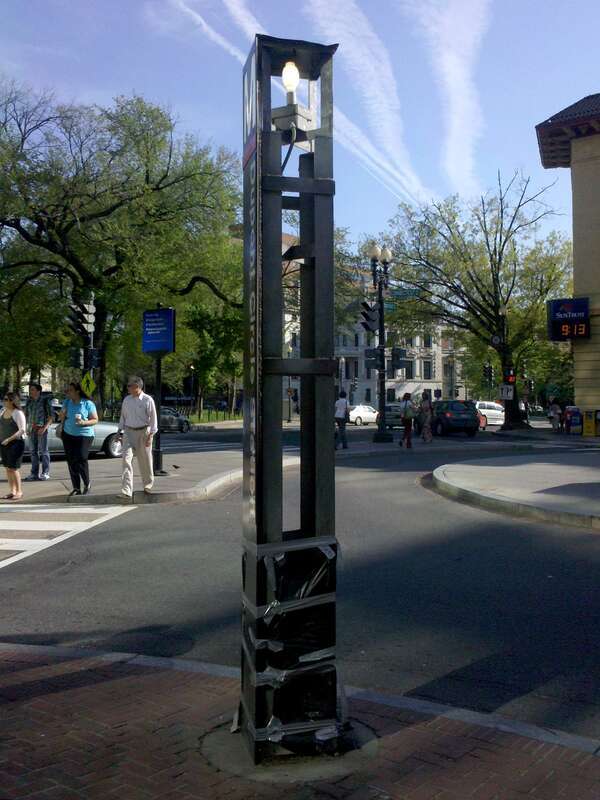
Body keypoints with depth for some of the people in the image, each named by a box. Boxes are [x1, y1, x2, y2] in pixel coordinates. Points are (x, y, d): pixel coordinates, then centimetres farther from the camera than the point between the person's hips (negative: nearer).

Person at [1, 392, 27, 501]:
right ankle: (12, 491, 18)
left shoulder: (18, 413, -12)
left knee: (13, 468, -5)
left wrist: (9, 439, -23)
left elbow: (22, 430, -17)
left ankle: (19, 492, 5)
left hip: (15, 443, -7)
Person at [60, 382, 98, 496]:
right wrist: (63, 414, -4)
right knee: (71, 462, 3)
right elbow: (61, 417, 19)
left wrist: (84, 422, -20)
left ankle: (87, 485, 5)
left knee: (81, 460, -14)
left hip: (84, 435, -5)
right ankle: (76, 488, 13)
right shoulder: (67, 402, 9)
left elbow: (95, 420, -3)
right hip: (68, 435, 5)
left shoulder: (88, 404, -5)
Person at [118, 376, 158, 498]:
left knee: (145, 460, 7)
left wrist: (150, 436, -12)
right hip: (129, 432, 3)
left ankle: (148, 484, 32)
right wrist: (120, 432, 14)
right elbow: (123, 416, 16)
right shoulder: (126, 400, 7)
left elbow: (153, 419, -7)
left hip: (143, 432, -3)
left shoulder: (147, 400, -8)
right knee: (126, 459, -11)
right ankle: (126, 490, -15)